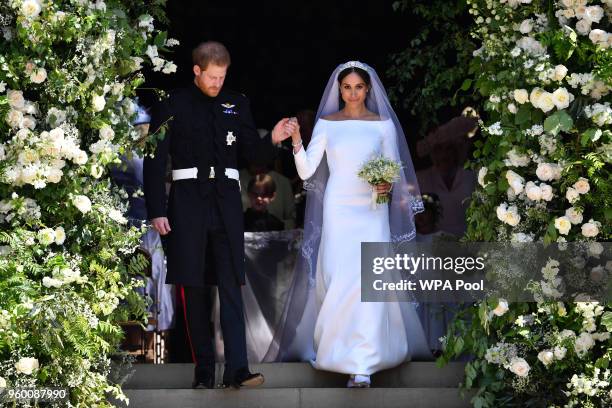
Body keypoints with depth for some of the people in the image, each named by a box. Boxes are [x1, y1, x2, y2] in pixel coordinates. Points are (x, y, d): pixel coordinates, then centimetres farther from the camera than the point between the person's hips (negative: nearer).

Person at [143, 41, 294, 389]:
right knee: (194, 288, 3)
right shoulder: (173, 106, 2)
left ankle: (237, 369, -13)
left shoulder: (237, 104, 10)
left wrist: (272, 139, -12)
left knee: (232, 287, -7)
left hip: (226, 200, 1)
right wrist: (157, 211, -5)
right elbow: (155, 161, 0)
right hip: (188, 200, -1)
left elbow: (250, 148, 10)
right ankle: (204, 370, 9)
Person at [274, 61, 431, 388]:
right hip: (337, 210, 1)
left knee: (366, 281, -12)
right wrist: (296, 142, -16)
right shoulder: (326, 124, 4)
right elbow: (306, 171, -1)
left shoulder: (383, 125, 3)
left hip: (372, 211, -1)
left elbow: (395, 171, 7)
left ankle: (362, 364, -14)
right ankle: (339, 346, 16)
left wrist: (388, 186, -15)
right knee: (338, 280, -3)